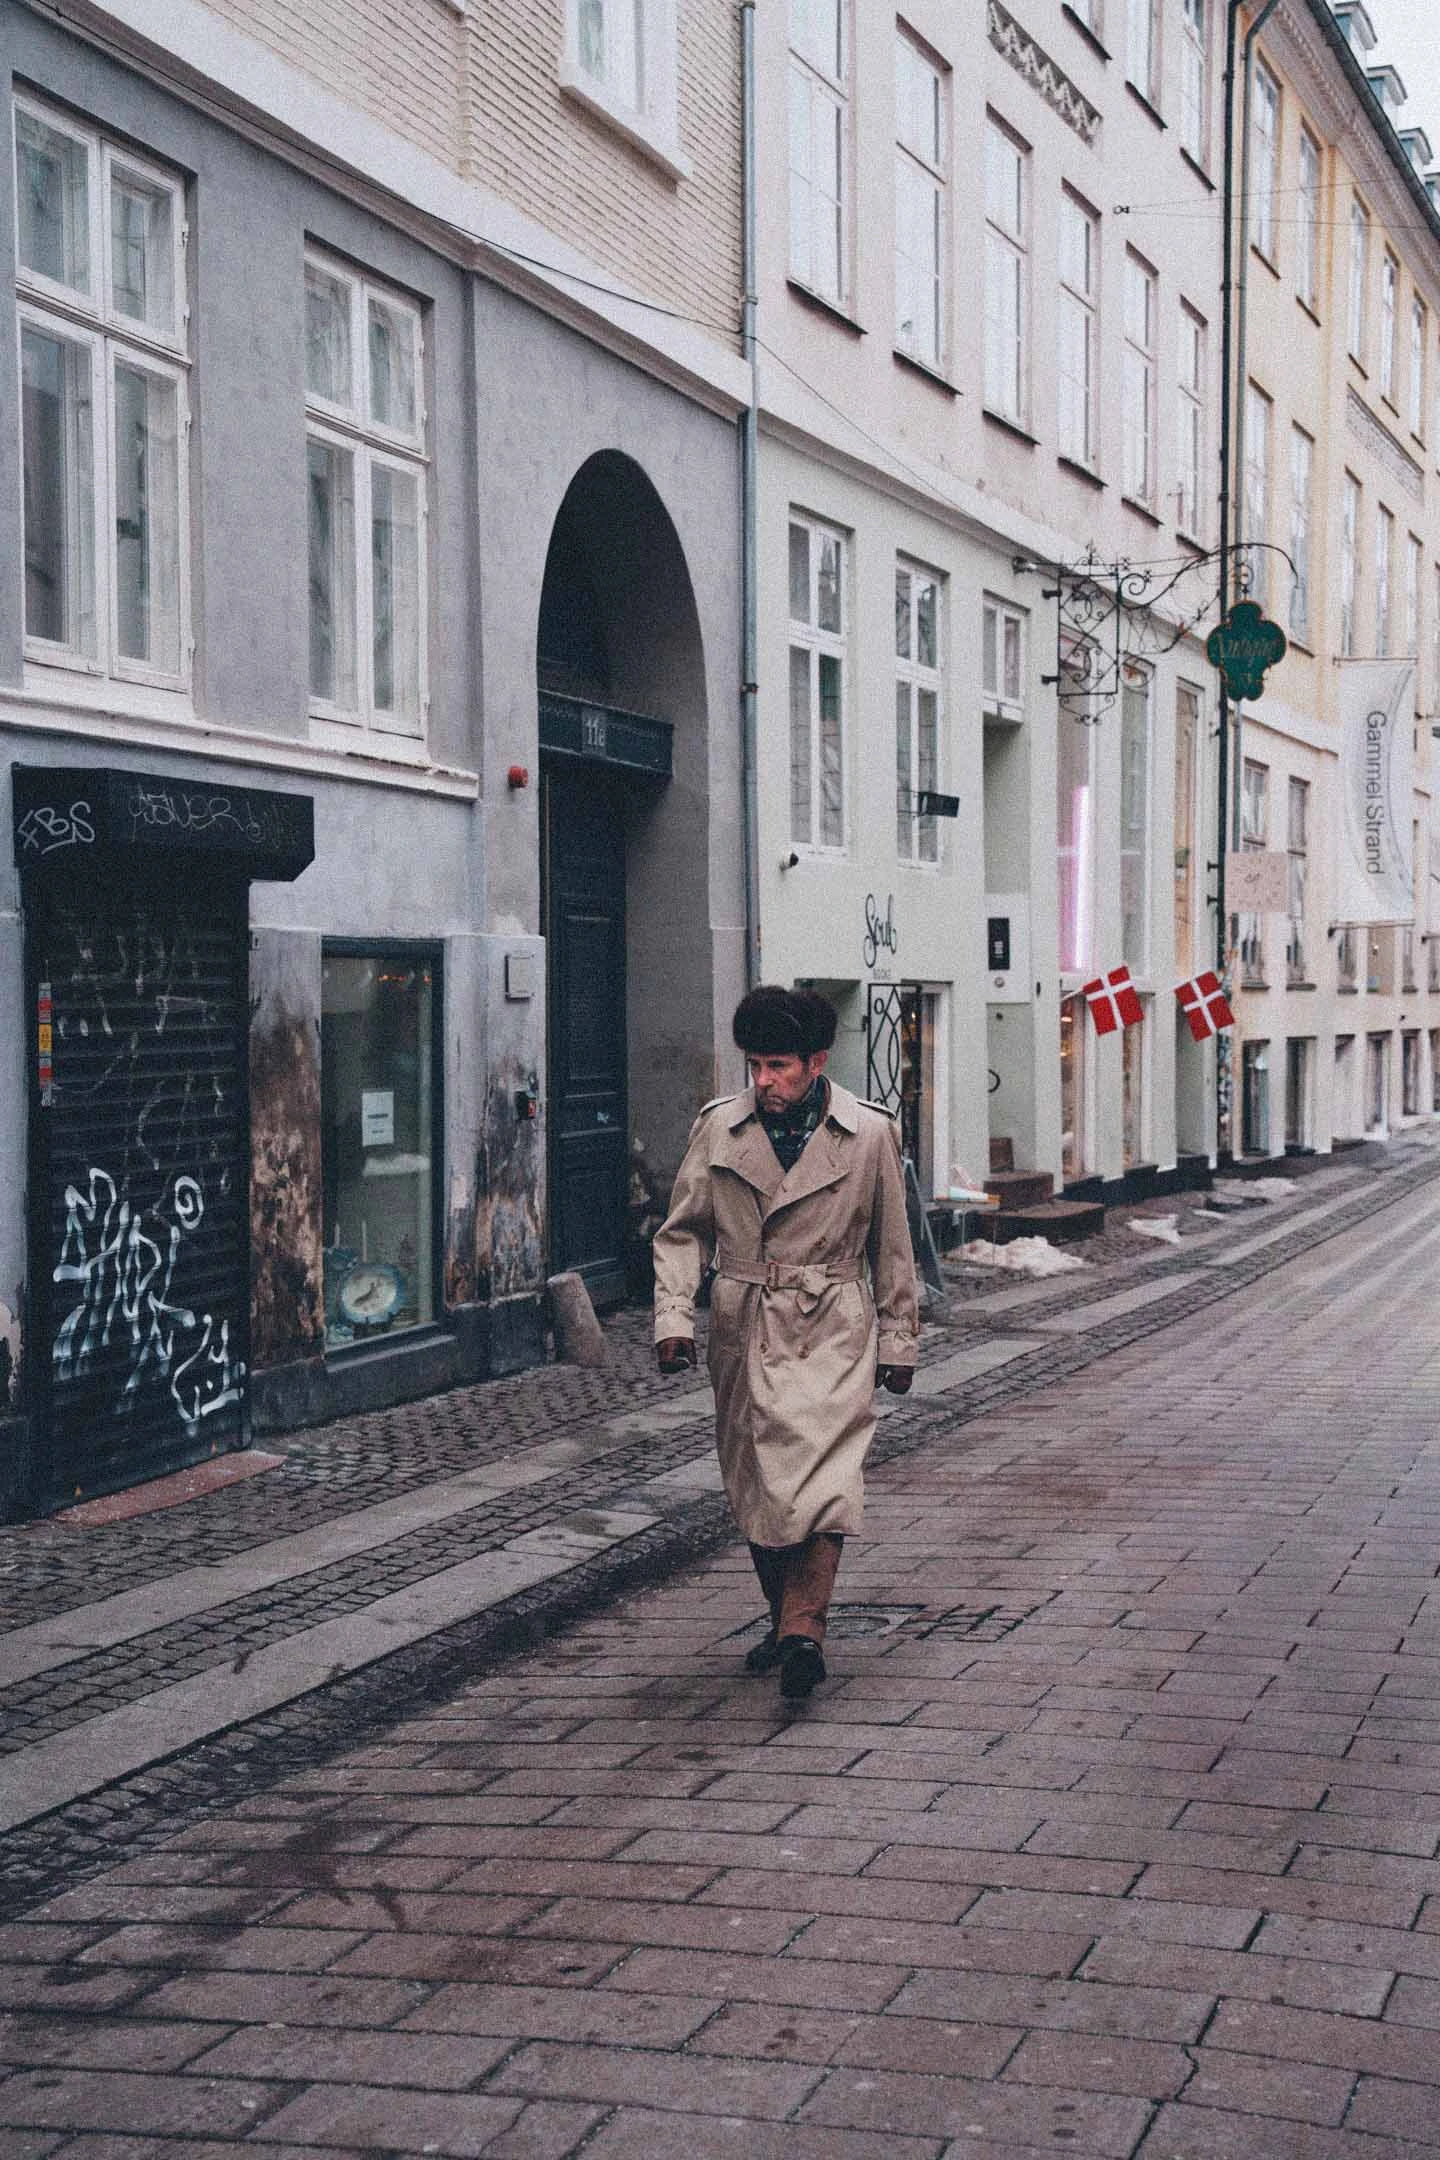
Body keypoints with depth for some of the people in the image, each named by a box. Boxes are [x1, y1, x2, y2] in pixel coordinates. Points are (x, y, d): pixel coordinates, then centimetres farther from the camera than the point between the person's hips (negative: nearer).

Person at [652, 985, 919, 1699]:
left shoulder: (869, 1133, -2)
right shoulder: (718, 1127, 0)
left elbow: (891, 1246, 7)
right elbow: (682, 1231, 6)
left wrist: (898, 1340, 10)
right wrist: (673, 1316, -6)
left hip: (831, 1330, -2)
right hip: (744, 1332, 3)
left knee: (824, 1467, -18)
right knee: (754, 1480, 8)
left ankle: (802, 1629, -23)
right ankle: (785, 1617, 24)